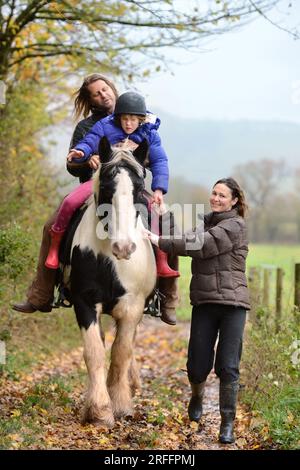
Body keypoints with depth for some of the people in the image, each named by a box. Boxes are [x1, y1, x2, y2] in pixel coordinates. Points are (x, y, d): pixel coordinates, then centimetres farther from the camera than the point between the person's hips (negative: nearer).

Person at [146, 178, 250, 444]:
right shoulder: (207, 223, 19)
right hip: (204, 302, 5)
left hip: (232, 302, -5)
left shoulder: (235, 225, -6)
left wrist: (160, 242, -17)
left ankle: (228, 423, 5)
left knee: (228, 367, -5)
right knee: (197, 366, 4)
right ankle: (197, 396, 36)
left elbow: (201, 245, -17)